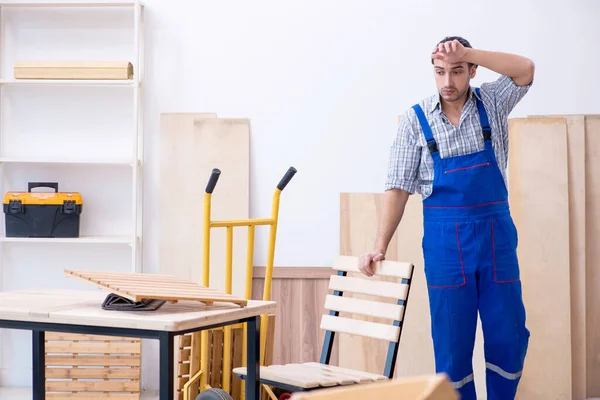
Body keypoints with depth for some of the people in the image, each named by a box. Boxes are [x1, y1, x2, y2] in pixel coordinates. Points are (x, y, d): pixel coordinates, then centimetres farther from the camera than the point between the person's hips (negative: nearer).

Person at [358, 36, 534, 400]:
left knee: (509, 335, 4)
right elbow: (398, 188, -3)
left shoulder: (491, 104, 3)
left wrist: (468, 52, -21)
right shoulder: (416, 119, -1)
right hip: (444, 238, -1)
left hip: (496, 233, 1)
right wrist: (380, 247, -11)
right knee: (452, 340, 3)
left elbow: (526, 70, -14)